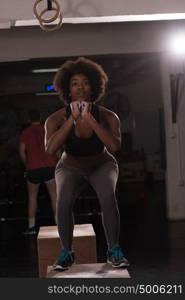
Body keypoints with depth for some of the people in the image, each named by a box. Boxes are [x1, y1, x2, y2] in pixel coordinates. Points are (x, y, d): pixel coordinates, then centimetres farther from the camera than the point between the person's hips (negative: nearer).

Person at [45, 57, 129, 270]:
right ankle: (67, 252, -10)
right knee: (63, 201, -29)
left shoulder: (107, 116, -22)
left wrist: (90, 119, -41)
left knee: (108, 197, -31)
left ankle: (114, 251, -14)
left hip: (102, 166, 0)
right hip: (70, 167, 0)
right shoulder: (56, 119, -21)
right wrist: (72, 120, -40)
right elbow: (50, 149, -37)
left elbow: (114, 146, -38)